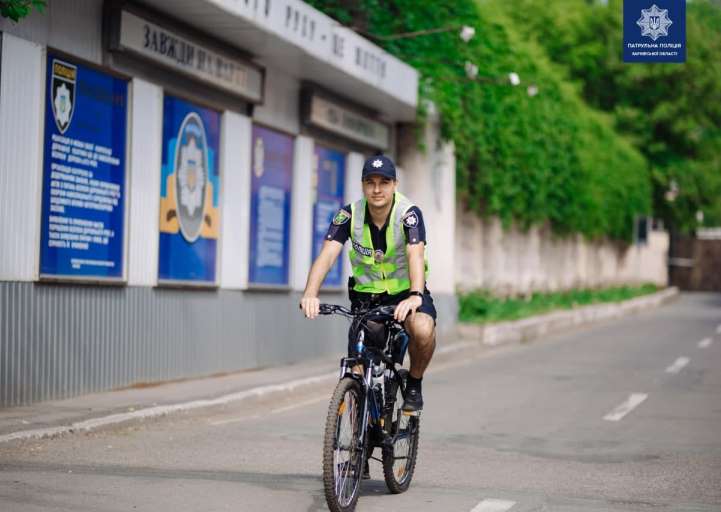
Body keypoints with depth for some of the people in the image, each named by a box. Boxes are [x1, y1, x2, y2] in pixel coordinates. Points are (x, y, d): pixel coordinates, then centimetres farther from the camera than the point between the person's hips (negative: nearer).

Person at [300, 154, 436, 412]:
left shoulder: (409, 214, -19)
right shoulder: (349, 214, -14)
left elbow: (415, 255, -35)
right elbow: (327, 254, -25)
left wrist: (415, 295, -54)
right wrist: (310, 294, -43)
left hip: (405, 293, -2)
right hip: (366, 296, 2)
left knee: (422, 330, -34)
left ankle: (414, 383, -5)